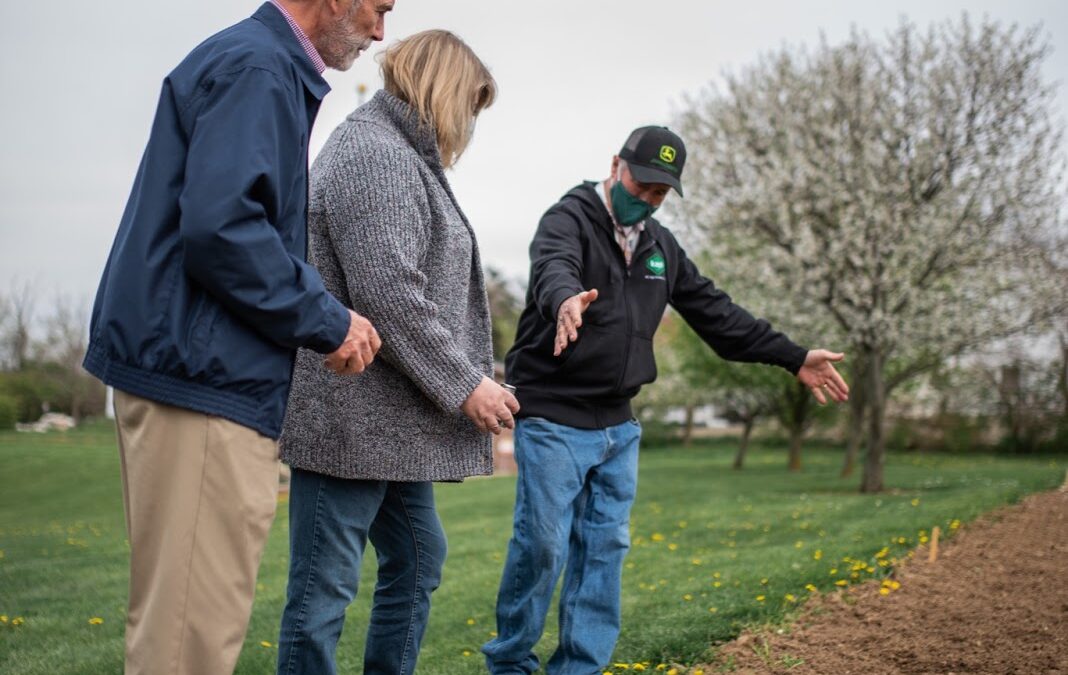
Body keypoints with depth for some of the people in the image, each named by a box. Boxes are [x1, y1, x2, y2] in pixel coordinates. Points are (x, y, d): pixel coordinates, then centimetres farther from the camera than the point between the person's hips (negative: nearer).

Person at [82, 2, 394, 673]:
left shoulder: (268, 67, 20)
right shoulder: (255, 68, -11)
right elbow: (219, 226, -23)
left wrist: (324, 315, 18)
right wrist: (327, 321, -13)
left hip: (205, 370, 11)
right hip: (204, 373, -11)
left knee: (202, 611, 16)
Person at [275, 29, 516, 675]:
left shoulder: (403, 155, 19)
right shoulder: (375, 155, -14)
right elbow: (388, 297, -23)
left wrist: (468, 381, 16)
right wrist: (464, 385, -16)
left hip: (393, 421, 11)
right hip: (353, 418, -11)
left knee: (418, 556, 20)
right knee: (324, 587, -3)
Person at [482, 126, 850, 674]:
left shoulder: (660, 246, 13)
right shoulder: (569, 218, -9)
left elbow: (715, 312, 17)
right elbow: (554, 267, -32)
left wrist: (793, 357, 14)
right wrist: (566, 299, -57)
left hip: (617, 426, 7)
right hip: (553, 420, -7)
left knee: (605, 548, 7)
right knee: (542, 544, -7)